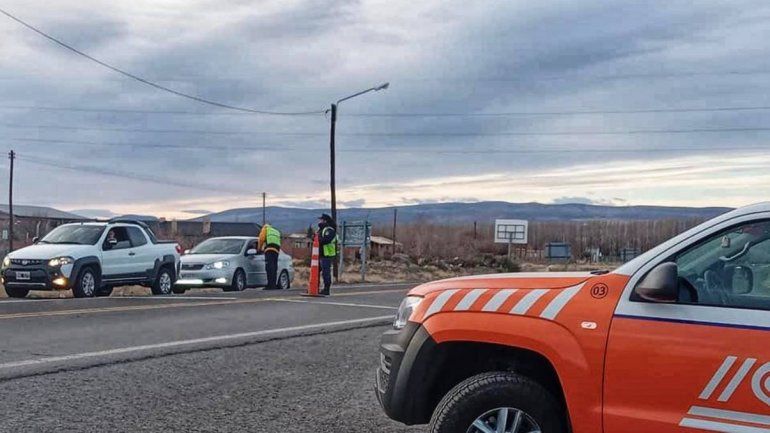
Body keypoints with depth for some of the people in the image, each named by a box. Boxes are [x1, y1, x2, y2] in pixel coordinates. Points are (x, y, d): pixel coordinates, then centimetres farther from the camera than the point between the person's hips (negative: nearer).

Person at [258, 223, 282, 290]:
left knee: (269, 267, -14)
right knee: (274, 267, 8)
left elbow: (261, 238, 5)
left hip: (269, 249, -6)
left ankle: (271, 285, -24)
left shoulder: (265, 229, 19)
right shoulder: (276, 232, 37)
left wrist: (260, 248, 16)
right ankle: (273, 285, 5)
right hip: (276, 250, 6)